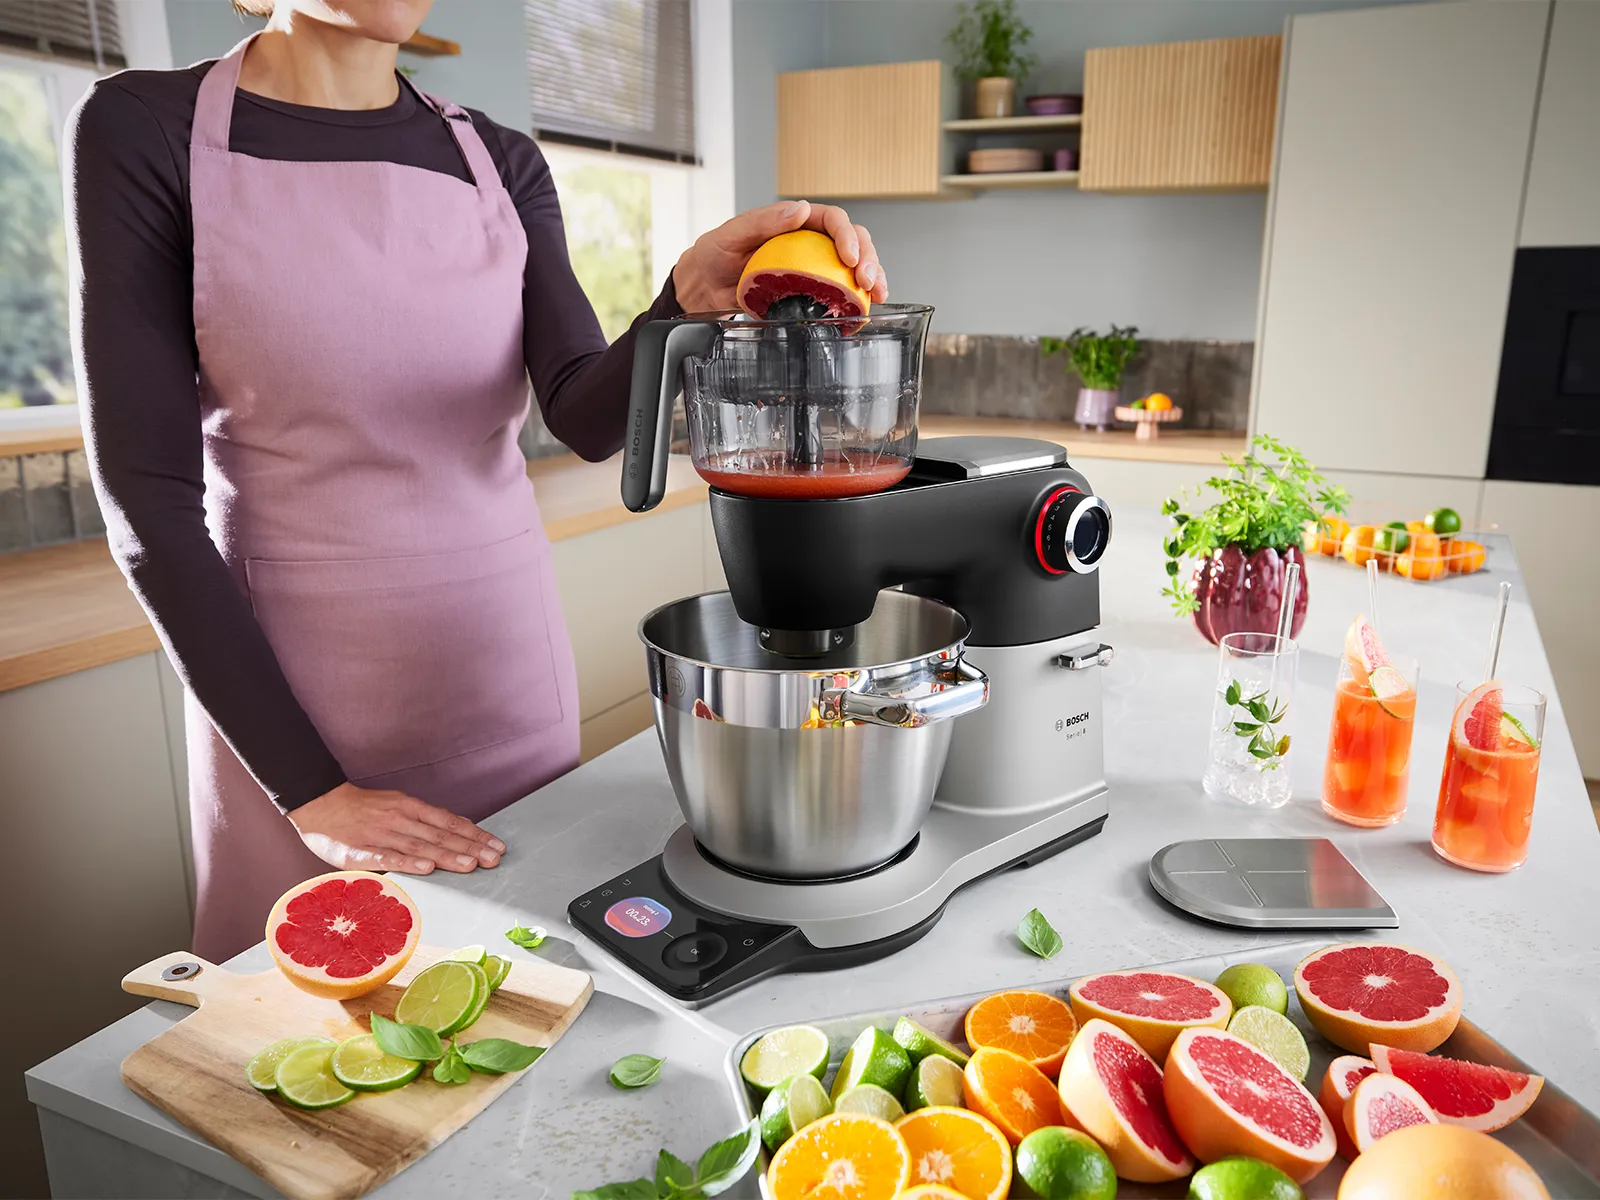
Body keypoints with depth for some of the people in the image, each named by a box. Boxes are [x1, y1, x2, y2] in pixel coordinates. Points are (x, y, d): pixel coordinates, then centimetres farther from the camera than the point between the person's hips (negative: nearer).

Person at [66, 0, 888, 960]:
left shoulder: (501, 162, 5)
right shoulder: (147, 130, -6)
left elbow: (587, 416, -7)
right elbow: (150, 501, -11)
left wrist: (691, 302, -29)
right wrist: (312, 790, -14)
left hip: (510, 656, 4)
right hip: (287, 684, -3)